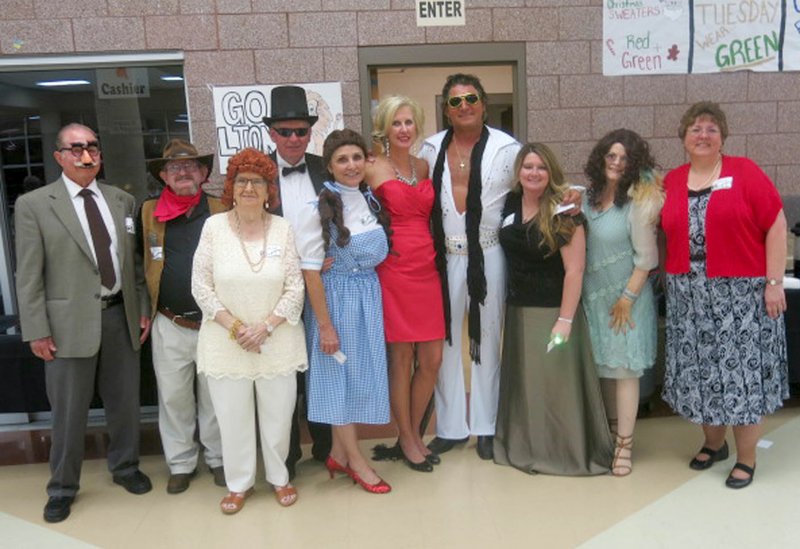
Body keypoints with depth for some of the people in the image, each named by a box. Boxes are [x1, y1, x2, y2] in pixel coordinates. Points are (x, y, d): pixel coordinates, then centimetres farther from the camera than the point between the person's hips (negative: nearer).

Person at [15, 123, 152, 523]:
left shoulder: (122, 201, 7)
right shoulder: (33, 204, -4)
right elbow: (28, 275, -5)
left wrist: (143, 308, 7)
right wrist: (37, 331, -8)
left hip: (121, 316, 3)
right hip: (70, 322, -3)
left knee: (125, 401, 15)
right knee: (69, 411, 9)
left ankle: (125, 467, 37)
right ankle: (62, 487, 29)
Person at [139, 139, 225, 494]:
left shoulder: (222, 212, 0)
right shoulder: (147, 212, 4)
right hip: (169, 327, 1)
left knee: (214, 398, 11)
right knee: (173, 398, 12)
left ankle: (217, 457, 29)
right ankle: (180, 463, 28)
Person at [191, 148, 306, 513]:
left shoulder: (282, 228, -1)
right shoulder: (214, 226, -2)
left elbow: (295, 287, -2)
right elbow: (201, 286, -2)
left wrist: (265, 326, -12)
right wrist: (234, 326, -9)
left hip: (276, 341, 0)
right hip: (225, 342, 0)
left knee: (278, 414, 10)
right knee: (232, 416, 9)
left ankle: (279, 477, 31)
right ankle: (239, 483, 29)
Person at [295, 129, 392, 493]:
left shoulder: (371, 200, 6)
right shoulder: (321, 207, -13)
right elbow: (310, 269, -15)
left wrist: (371, 297, 7)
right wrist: (325, 324, -15)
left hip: (369, 297, 7)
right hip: (335, 297, -6)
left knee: (361, 373, 12)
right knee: (339, 373, 5)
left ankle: (339, 453, 28)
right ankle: (355, 461, 20)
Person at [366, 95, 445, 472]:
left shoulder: (423, 166, 14)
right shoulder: (373, 169, -3)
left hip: (426, 268, 6)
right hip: (393, 269, -5)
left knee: (432, 359, 7)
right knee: (401, 358, 3)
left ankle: (414, 434, 27)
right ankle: (406, 440, 22)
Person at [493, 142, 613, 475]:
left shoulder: (563, 212, -13)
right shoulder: (509, 204, 3)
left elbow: (575, 269, -16)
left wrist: (565, 320, -19)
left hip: (553, 310, -6)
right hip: (517, 309, 6)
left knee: (555, 380, 2)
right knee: (522, 381, 15)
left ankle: (565, 451, 18)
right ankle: (524, 446, 30)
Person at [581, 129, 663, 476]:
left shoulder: (639, 203, -12)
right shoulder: (590, 197, 4)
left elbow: (645, 258, -12)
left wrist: (627, 298, -13)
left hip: (626, 295, -5)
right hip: (593, 295, 5)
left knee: (623, 369, -1)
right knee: (603, 366, 14)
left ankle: (624, 444, 9)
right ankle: (610, 428, 31)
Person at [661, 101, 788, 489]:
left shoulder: (744, 172, -4)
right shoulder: (671, 182, 7)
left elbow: (776, 226, -6)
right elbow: (666, 233, 14)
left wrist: (774, 282, -10)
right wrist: (664, 275, 2)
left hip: (740, 293, -3)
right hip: (689, 296, 4)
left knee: (741, 371, 2)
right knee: (700, 372, 11)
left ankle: (746, 458, 19)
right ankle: (713, 443, 33)